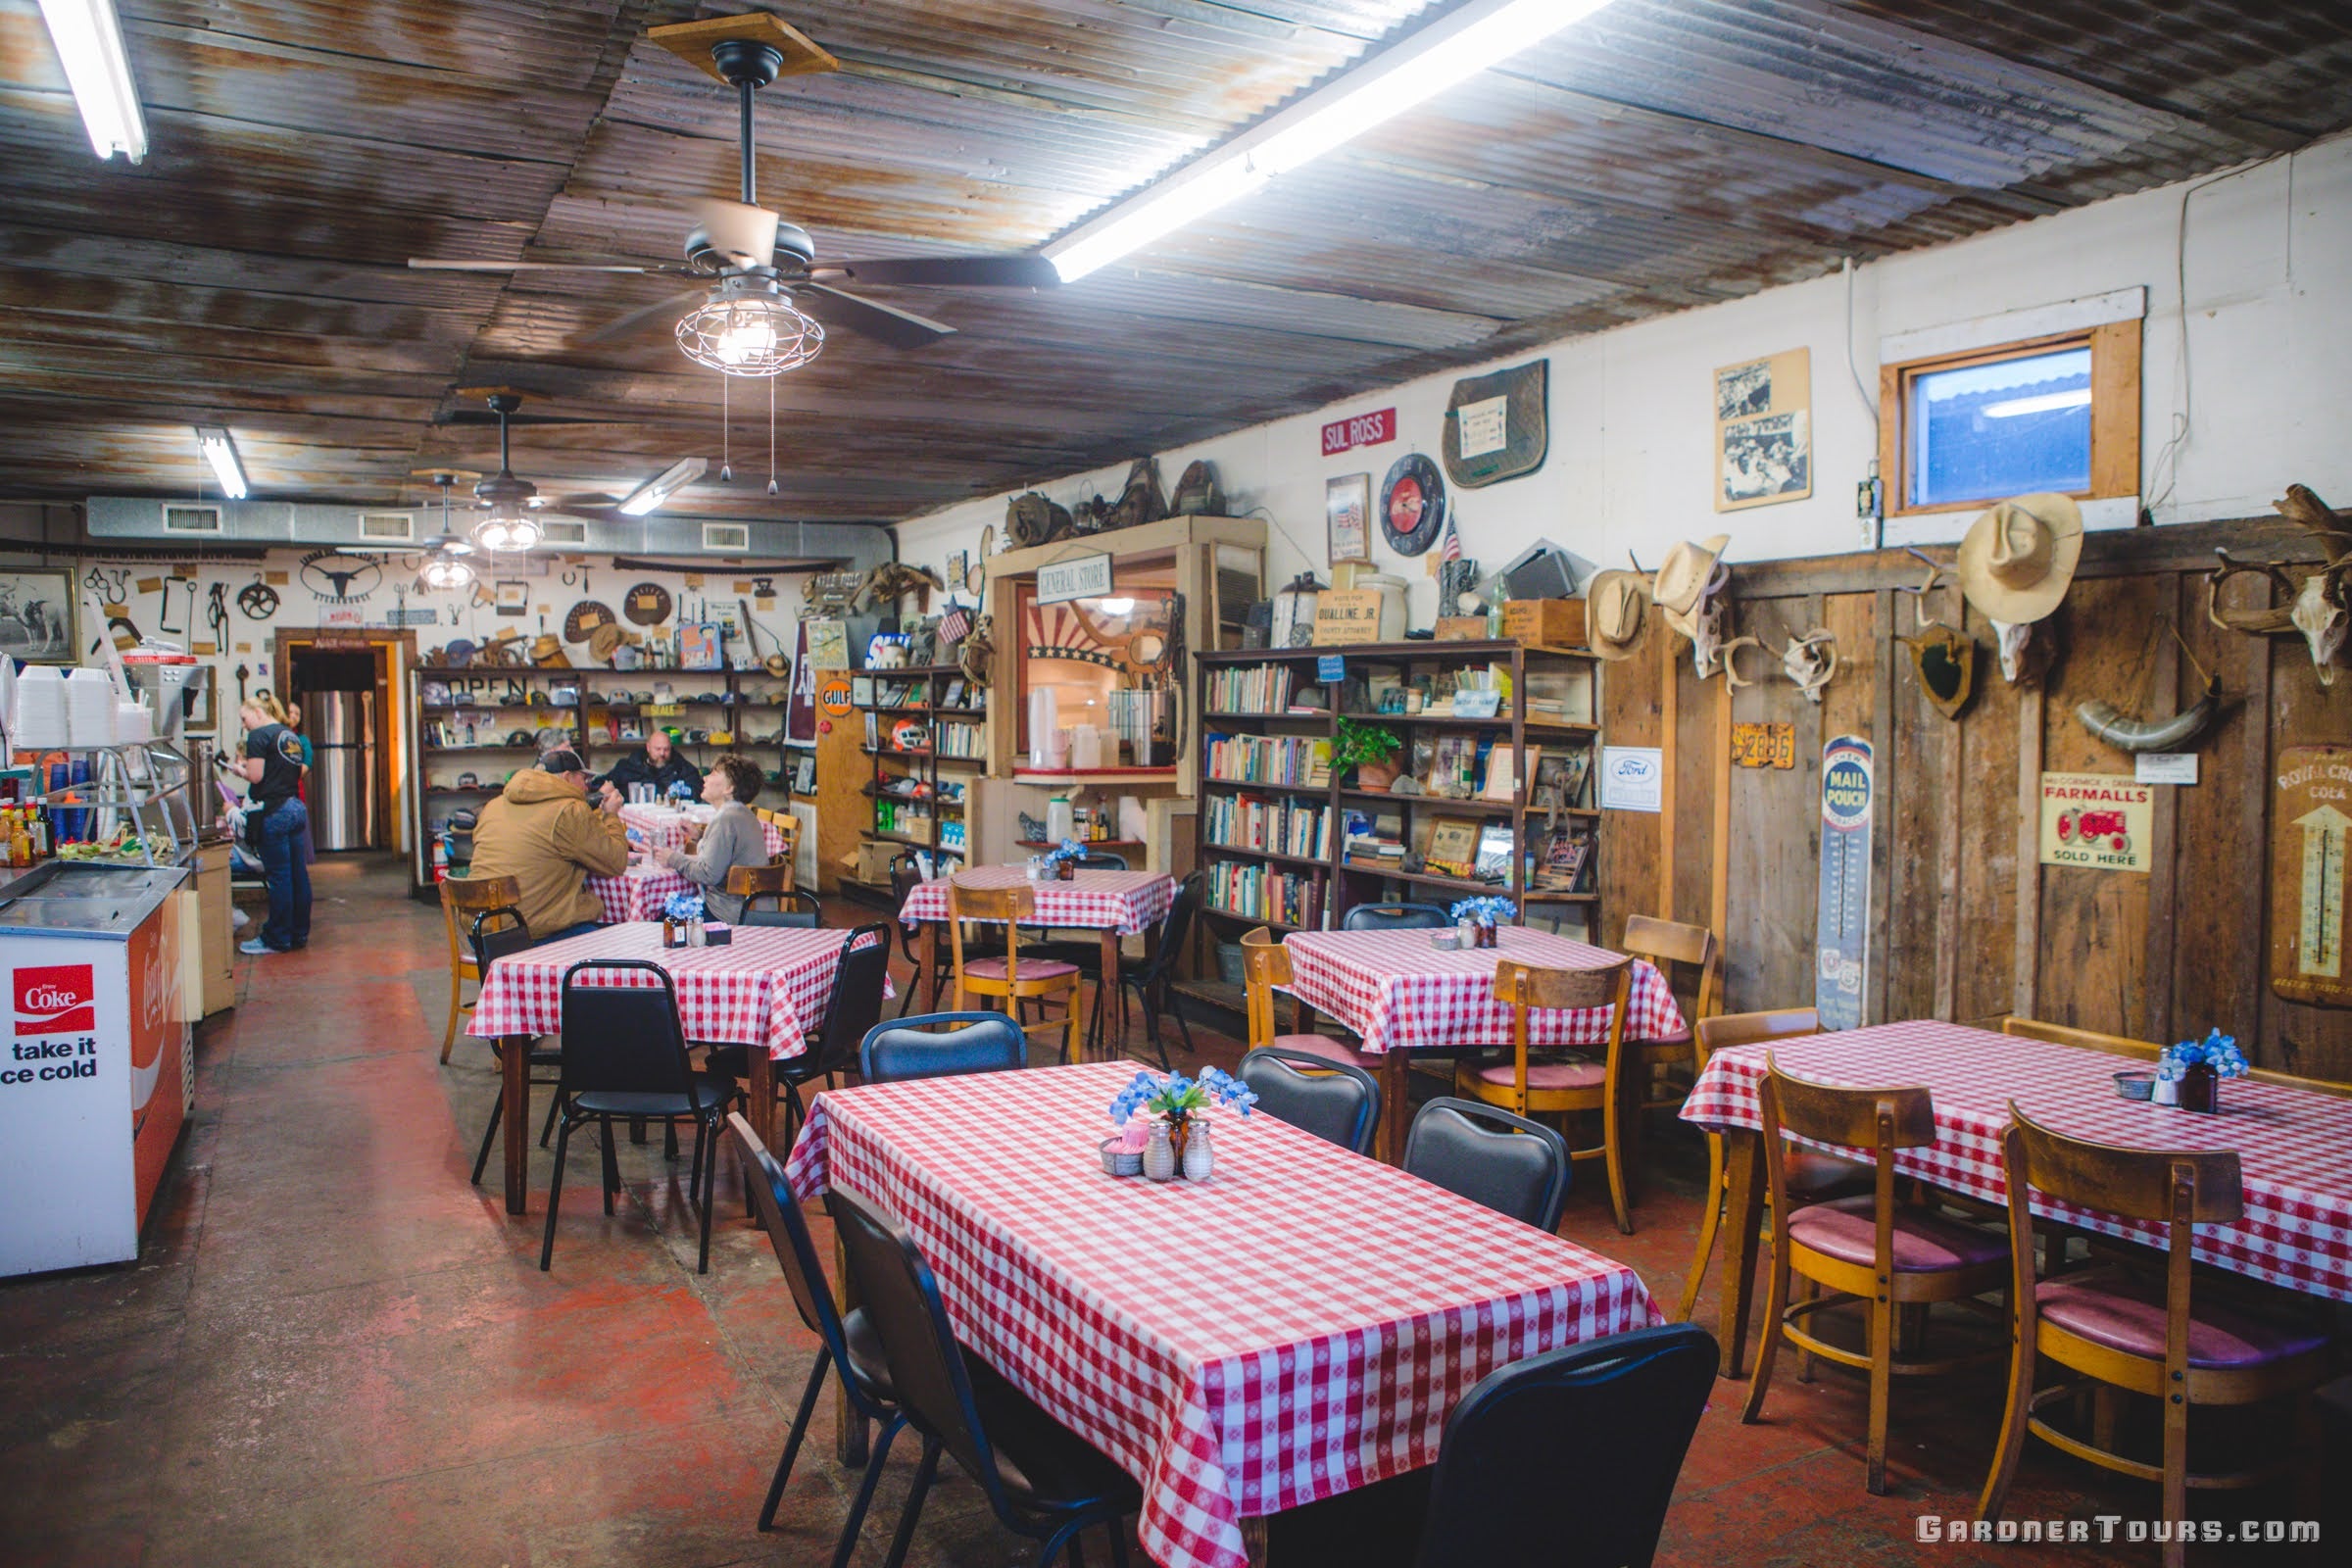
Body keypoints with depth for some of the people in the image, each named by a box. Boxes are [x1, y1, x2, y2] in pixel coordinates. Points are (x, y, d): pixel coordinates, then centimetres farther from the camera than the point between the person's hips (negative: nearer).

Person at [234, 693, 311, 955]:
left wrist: (240, 769, 7)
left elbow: (256, 776, -14)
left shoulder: (259, 736, -8)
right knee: (298, 874, 9)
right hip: (296, 807, 8)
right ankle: (299, 934, 15)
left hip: (273, 812, -8)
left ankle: (277, 939, 3)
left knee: (279, 877, -3)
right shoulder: (291, 736, 16)